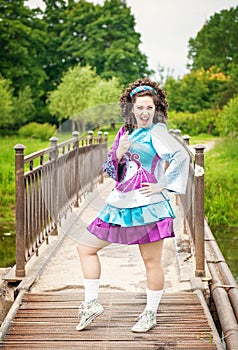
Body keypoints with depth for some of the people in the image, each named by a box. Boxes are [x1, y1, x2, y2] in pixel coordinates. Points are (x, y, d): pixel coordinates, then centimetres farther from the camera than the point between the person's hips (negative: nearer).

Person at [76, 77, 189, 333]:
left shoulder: (156, 132, -6)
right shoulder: (125, 132, 14)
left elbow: (181, 156, -19)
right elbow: (110, 169, 14)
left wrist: (162, 185, -15)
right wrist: (118, 154, -6)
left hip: (146, 206, -7)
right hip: (120, 204, 8)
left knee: (151, 262, 2)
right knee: (86, 248, 8)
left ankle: (150, 314, 18)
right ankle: (91, 304, 15)